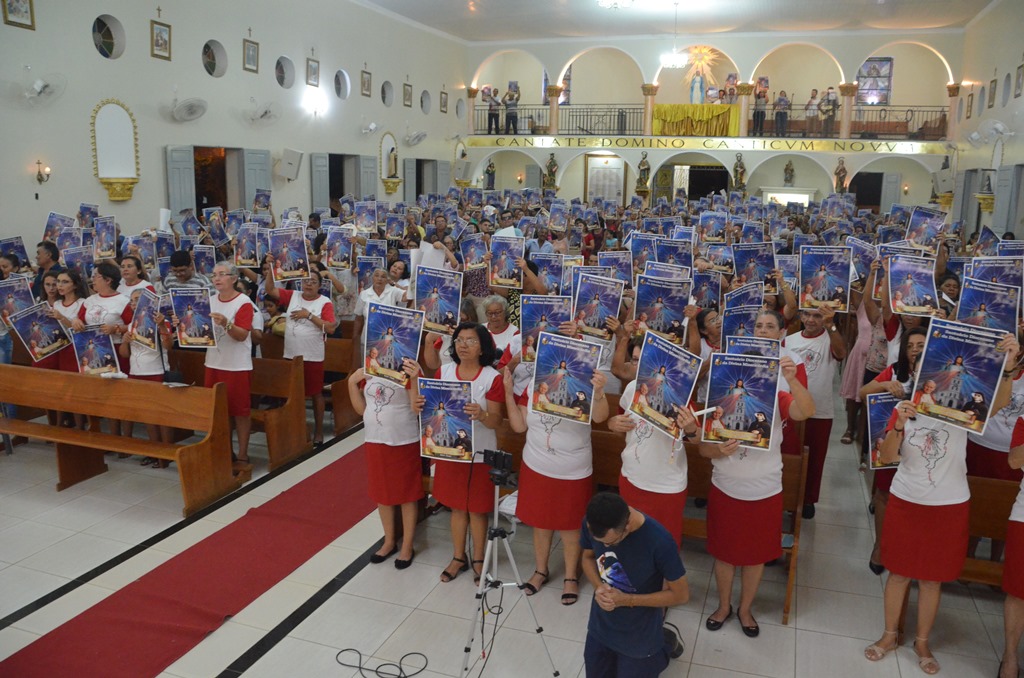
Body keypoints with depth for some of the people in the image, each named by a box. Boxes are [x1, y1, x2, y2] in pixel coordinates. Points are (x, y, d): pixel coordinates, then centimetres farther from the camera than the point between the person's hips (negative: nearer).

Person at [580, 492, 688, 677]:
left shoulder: (659, 542, -34)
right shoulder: (591, 524, -21)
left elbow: (681, 595, -20)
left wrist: (627, 600, -26)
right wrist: (598, 586, -20)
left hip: (639, 635, -4)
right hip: (600, 626, 4)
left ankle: (665, 643, 36)